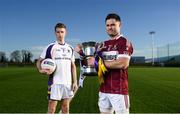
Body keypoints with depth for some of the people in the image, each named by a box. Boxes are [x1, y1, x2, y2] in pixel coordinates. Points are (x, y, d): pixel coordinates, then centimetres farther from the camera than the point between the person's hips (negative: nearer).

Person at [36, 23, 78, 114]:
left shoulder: (70, 48, 11)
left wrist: (75, 81, 6)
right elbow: (39, 61, 2)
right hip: (54, 82, -4)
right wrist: (41, 70, -20)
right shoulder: (50, 47, -2)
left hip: (68, 82, 4)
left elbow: (73, 65, 13)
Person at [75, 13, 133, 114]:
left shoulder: (125, 42, -7)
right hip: (103, 90, 7)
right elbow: (94, 61, 17)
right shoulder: (103, 45, 13)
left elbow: (123, 64, -22)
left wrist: (99, 62, -18)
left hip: (119, 90, -6)